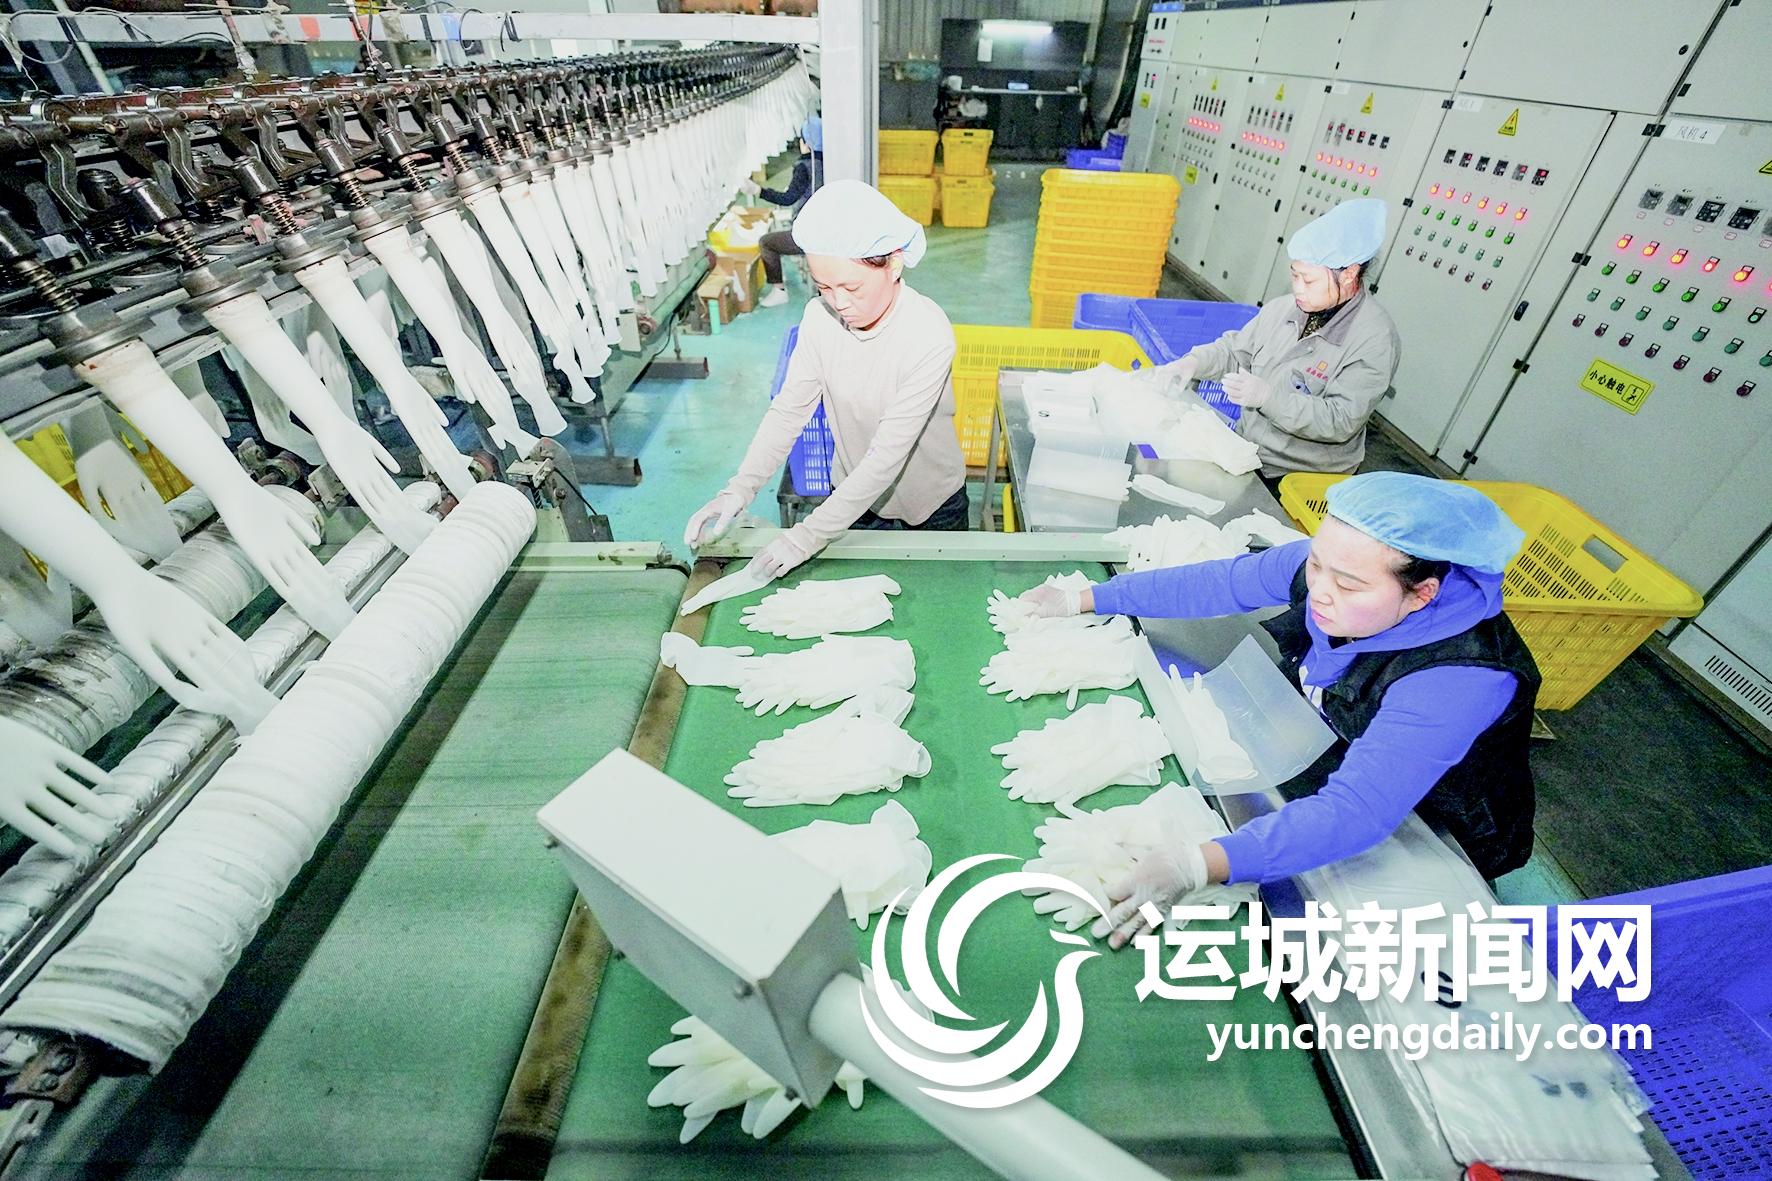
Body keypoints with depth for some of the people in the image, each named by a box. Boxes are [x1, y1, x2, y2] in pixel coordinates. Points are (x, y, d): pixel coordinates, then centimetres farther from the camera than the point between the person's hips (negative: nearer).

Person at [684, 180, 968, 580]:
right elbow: (789, 408, -12)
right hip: (852, 495, 3)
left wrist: (809, 535, -32)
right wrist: (740, 488, -27)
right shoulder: (820, 317, -14)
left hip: (931, 507, -3)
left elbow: (889, 452, -31)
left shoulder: (929, 335, -29)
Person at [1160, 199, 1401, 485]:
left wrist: (1267, 396, -29)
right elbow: (1235, 349, 13)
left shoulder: (1376, 339, -16)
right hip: (1244, 449, 6)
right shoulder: (1283, 308, 1)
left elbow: (1342, 421, -22)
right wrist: (1194, 362, -8)